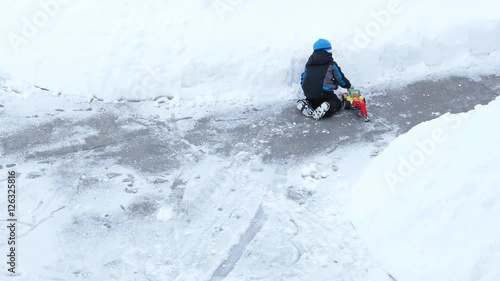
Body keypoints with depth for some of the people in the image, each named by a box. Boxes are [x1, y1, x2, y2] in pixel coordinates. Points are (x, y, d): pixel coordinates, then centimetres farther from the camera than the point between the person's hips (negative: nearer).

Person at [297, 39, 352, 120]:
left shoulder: (309, 64, 16)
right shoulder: (331, 64, 4)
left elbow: (303, 79, 19)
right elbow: (340, 78, 10)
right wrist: (349, 86, 30)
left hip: (309, 93, 5)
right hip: (324, 93, -5)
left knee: (315, 101, 34)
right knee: (337, 103, 13)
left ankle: (306, 104, 0)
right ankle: (325, 108, -21)